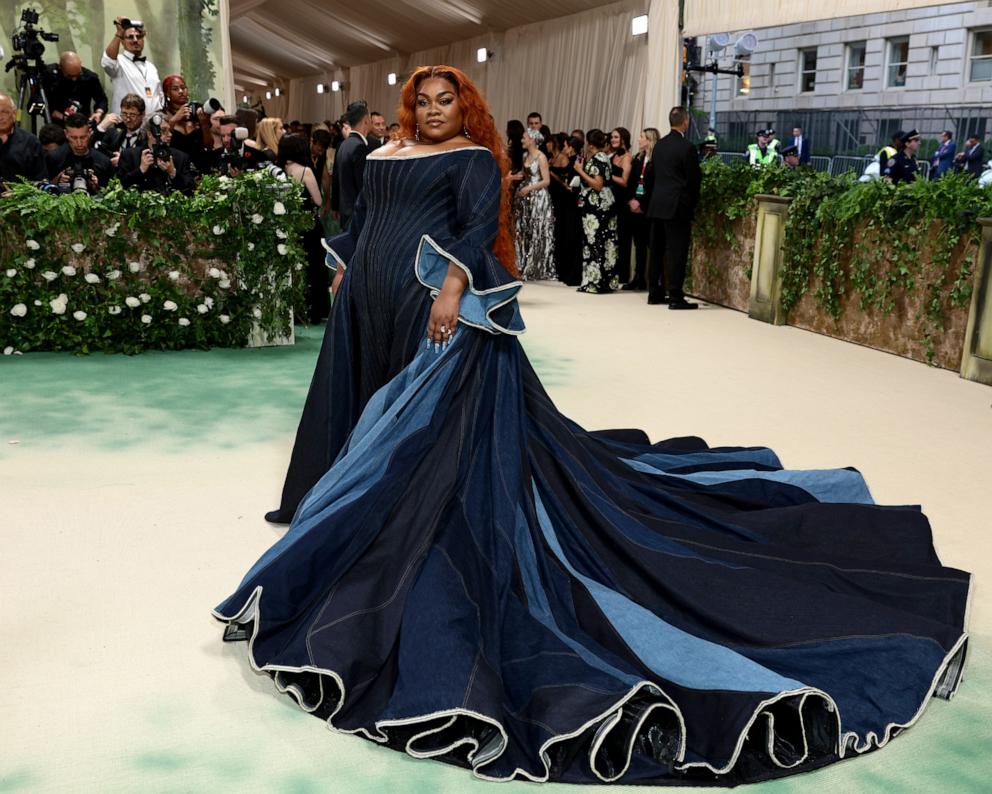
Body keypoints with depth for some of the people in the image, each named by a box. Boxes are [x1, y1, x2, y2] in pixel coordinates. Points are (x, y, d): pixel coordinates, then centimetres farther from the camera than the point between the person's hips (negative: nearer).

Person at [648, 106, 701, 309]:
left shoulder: (659, 145, 8)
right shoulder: (687, 147, -12)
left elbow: (655, 175, 12)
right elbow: (695, 179, -8)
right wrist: (692, 203, 7)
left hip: (657, 205, 7)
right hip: (677, 206, -7)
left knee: (657, 250, 13)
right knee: (677, 252, -4)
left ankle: (654, 292, 19)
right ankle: (675, 297, -5)